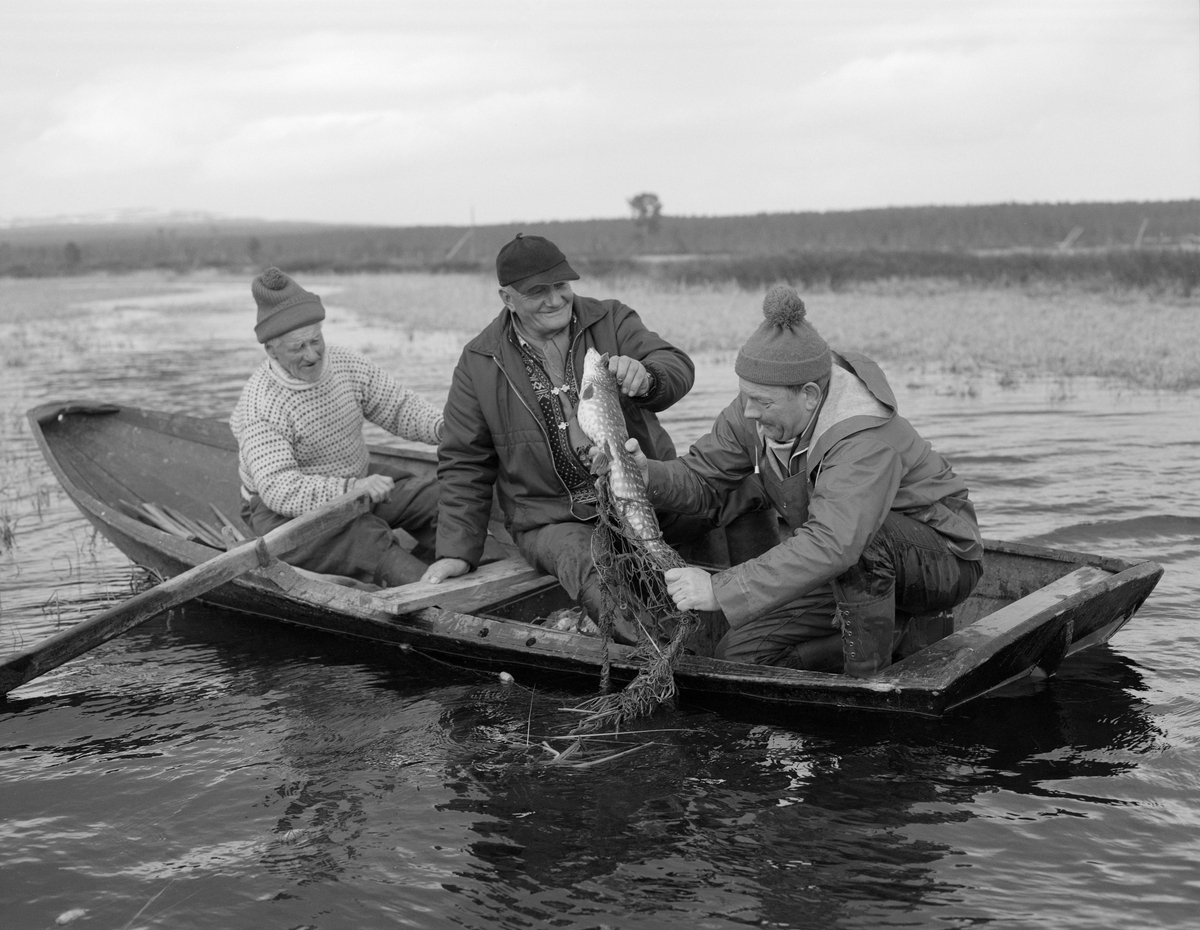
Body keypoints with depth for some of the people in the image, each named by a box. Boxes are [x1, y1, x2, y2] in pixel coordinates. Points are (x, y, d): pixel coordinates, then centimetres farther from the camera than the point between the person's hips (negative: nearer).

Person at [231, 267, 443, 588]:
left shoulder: (348, 365, -3)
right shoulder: (257, 408, -24)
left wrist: (443, 426, -20)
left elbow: (399, 405, 2)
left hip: (356, 482, 7)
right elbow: (279, 489, -33)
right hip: (284, 512, -7)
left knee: (438, 498, -9)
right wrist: (351, 489, -46)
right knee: (366, 538, -33)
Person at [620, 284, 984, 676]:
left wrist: (721, 589, -50)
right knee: (736, 656, -2)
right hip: (852, 567, 7)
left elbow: (832, 545, -49)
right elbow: (701, 478, -6)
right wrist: (647, 474, -29)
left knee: (862, 541, -42)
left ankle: (869, 671, -18)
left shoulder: (865, 440, -36)